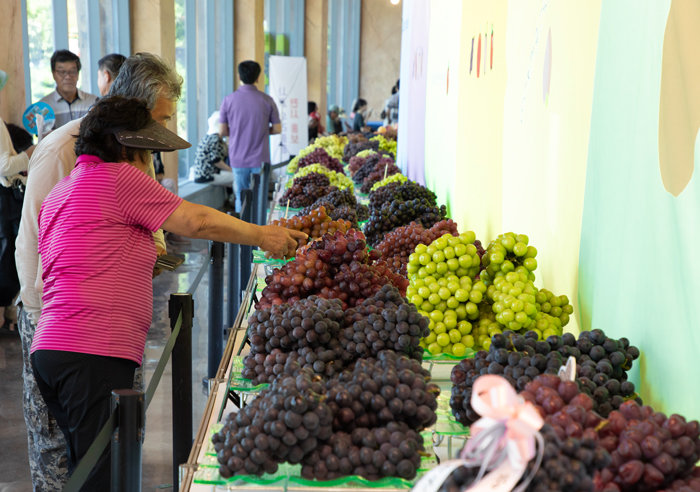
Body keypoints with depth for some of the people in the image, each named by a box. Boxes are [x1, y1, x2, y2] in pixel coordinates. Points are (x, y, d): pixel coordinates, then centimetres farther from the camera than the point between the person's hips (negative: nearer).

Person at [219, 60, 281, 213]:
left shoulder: (228, 100, -4)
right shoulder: (267, 100, -5)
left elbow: (222, 131, -1)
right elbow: (277, 129, 0)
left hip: (238, 159, 1)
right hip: (260, 160, -1)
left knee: (241, 199, 10)